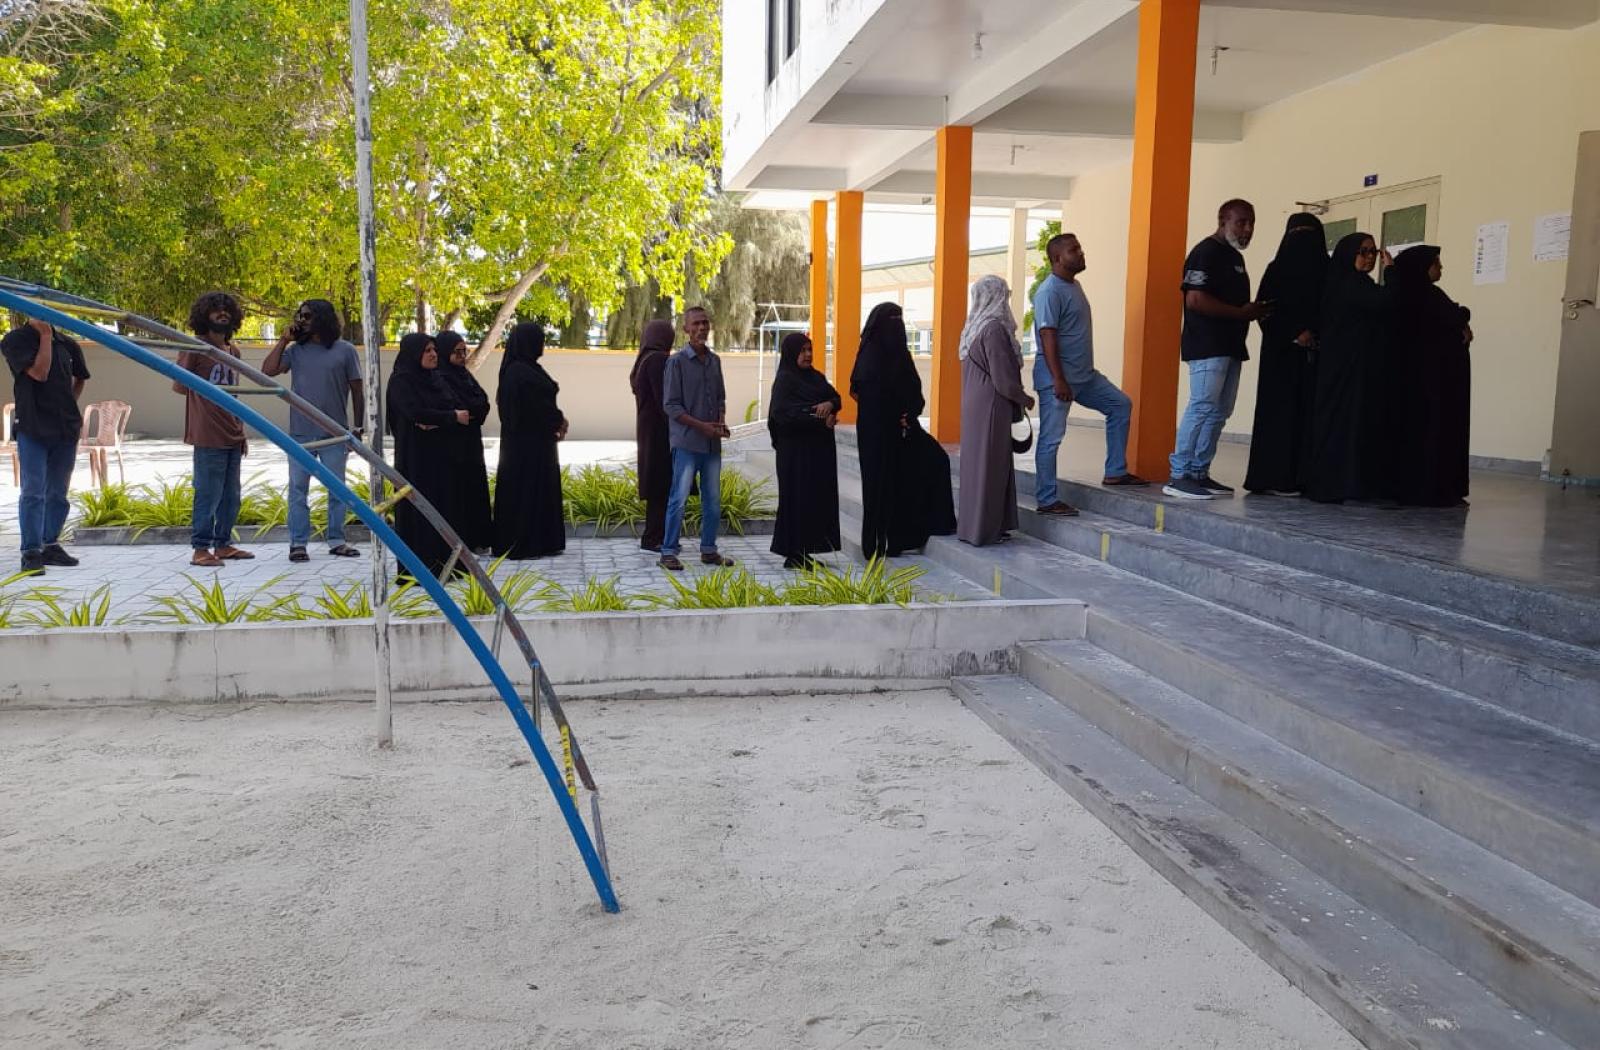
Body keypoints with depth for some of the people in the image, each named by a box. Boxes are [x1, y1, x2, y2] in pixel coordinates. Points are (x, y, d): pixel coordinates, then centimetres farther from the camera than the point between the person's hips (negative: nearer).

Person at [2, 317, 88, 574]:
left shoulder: (67, 344, 10)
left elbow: (79, 378, 25)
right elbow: (39, 372, -17)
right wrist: (45, 335, -11)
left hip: (65, 428, 5)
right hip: (32, 428, -4)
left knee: (58, 492, 10)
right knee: (33, 491, -7)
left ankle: (51, 545, 20)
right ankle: (31, 552, -3)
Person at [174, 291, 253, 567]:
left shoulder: (234, 351, 16)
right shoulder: (195, 347, -4)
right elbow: (179, 386, -5)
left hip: (233, 437, 7)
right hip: (209, 437, -7)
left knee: (230, 496, 10)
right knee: (208, 494, -6)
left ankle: (223, 544, 20)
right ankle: (200, 549, 0)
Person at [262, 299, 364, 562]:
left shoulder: (344, 350, 0)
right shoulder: (296, 350, 7)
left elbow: (357, 391, 2)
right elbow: (267, 370, -4)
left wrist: (358, 428, 1)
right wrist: (283, 341, -4)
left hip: (334, 434, -1)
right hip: (300, 433, 2)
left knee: (337, 489, 7)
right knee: (298, 490, 3)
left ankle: (336, 541, 17)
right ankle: (298, 543, 9)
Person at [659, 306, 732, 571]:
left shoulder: (715, 361, 11)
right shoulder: (677, 362, -7)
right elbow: (670, 405, -10)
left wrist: (721, 422, 0)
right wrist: (702, 426, -15)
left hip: (713, 442, 6)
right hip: (686, 442, -6)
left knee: (713, 499, 10)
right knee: (679, 498, -5)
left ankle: (708, 550, 21)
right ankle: (668, 552, 3)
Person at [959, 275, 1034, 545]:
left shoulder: (974, 328, 10)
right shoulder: (995, 329, -17)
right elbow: (1003, 378, -18)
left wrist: (1017, 397, 21)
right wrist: (1024, 399, -1)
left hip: (973, 405, 9)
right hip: (991, 407, -9)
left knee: (976, 463, 14)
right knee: (989, 464, -2)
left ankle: (972, 524, 21)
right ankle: (984, 529, 4)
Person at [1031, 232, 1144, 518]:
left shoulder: (1074, 285, 13)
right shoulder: (1050, 292, -16)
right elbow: (1048, 337, -22)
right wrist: (1058, 380, -26)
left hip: (1084, 375, 10)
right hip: (1057, 379, -10)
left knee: (1120, 404, 13)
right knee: (1051, 438, -4)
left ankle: (1115, 472, 18)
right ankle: (1046, 500, 3)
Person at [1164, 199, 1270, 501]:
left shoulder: (1234, 257, 20)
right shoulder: (1206, 253, -9)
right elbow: (1195, 299, -20)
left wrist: (1255, 310, 8)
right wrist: (1242, 313, -16)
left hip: (1229, 347, 10)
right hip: (1207, 347, -10)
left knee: (1219, 413, 8)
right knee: (1202, 408, -13)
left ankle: (1199, 473, 13)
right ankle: (1178, 477, -10)